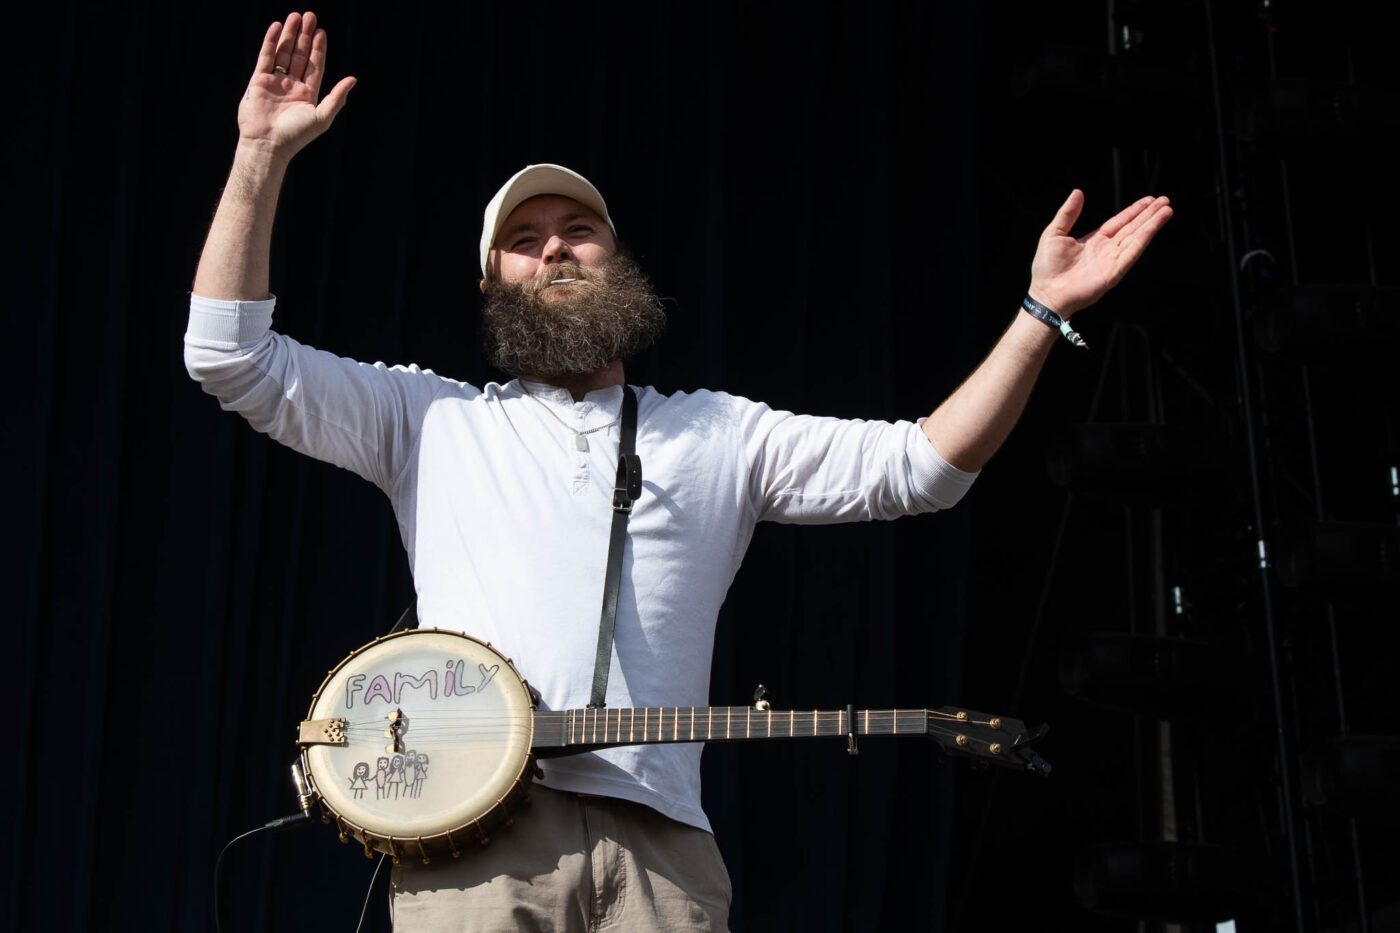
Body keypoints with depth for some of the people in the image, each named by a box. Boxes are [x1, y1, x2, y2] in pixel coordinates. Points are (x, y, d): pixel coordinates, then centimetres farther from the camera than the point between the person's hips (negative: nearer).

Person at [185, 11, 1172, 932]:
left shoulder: (717, 432, 21)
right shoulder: (433, 418, 19)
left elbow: (918, 465, 13)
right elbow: (232, 355, 12)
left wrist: (1042, 313, 4)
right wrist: (263, 154, 5)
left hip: (657, 845, 1)